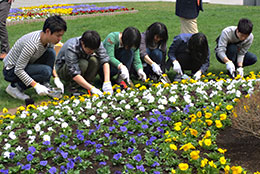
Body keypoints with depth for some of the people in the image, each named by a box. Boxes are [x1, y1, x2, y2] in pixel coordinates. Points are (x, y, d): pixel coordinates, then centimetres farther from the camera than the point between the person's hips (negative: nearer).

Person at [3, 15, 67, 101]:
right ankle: (14, 87, -11)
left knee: (50, 53, -9)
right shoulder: (32, 44, -34)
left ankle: (45, 87, -3)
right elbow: (18, 70, -30)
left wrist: (56, 78, -6)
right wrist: (36, 86, -30)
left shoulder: (49, 39, -9)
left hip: (27, 65, 8)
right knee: (45, 71, -28)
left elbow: (51, 61, 8)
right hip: (11, 70, -8)